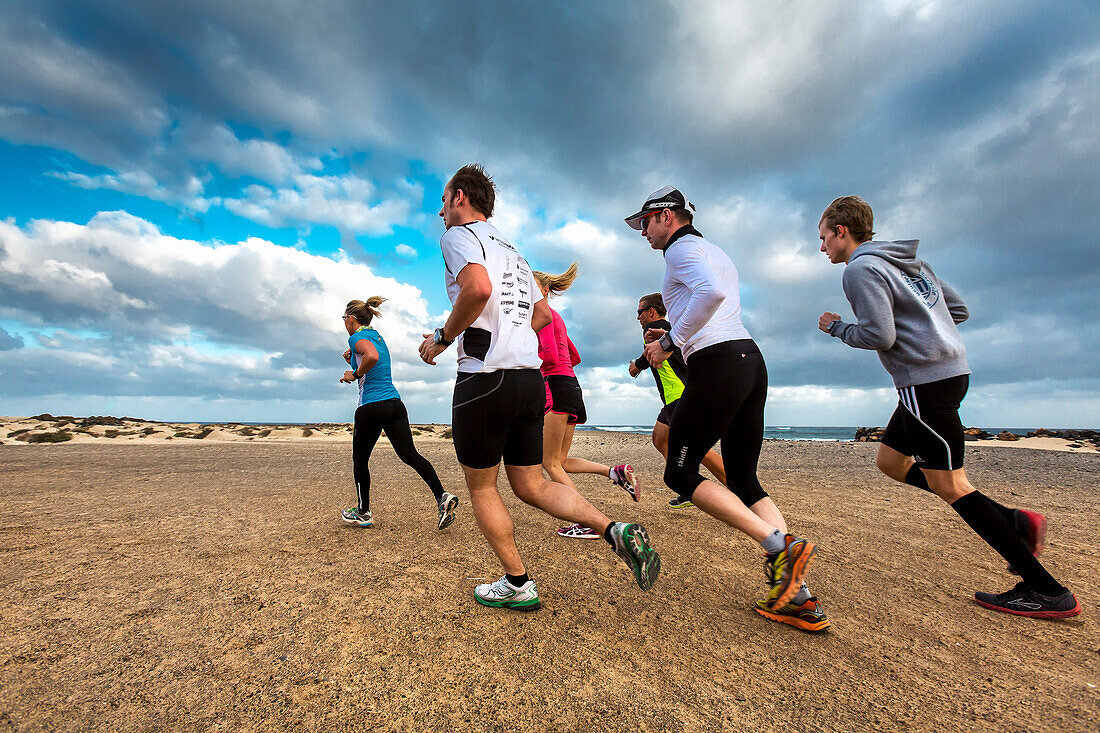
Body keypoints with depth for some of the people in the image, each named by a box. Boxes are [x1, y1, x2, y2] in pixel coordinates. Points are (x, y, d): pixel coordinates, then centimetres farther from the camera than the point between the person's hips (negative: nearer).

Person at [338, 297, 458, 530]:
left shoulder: (357, 337, -6)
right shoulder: (378, 336, 20)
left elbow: (372, 356, -30)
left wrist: (355, 374, -14)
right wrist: (352, 361, 17)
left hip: (371, 407, -7)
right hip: (395, 404, 7)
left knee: (359, 461, 13)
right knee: (410, 455, 0)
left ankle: (363, 513, 26)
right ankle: (442, 496, -14)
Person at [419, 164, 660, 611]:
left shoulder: (458, 235, 0)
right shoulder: (512, 251, 25)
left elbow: (478, 289, -22)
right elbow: (542, 314, 26)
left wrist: (442, 338, -9)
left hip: (485, 377, -7)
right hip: (531, 377, 8)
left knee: (481, 488, 11)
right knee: (531, 485, 15)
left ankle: (517, 585, 19)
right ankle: (614, 531, 1)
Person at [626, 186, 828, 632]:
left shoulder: (680, 248, -1)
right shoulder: (716, 253, 29)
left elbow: (712, 291, -23)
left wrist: (670, 341, -15)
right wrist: (675, 337, 24)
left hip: (716, 366, -10)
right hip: (751, 359, 10)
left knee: (680, 475, 1)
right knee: (744, 482, 11)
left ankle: (780, 545, -7)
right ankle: (799, 598, 8)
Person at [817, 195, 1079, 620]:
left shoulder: (861, 269, -12)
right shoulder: (909, 261, 18)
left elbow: (879, 336, -19)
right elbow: (959, 310, 20)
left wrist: (836, 329, -3)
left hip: (926, 382, -10)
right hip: (950, 372, 10)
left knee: (949, 486, -1)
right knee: (890, 462, 16)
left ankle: (1046, 591, 10)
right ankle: (1015, 522, 17)